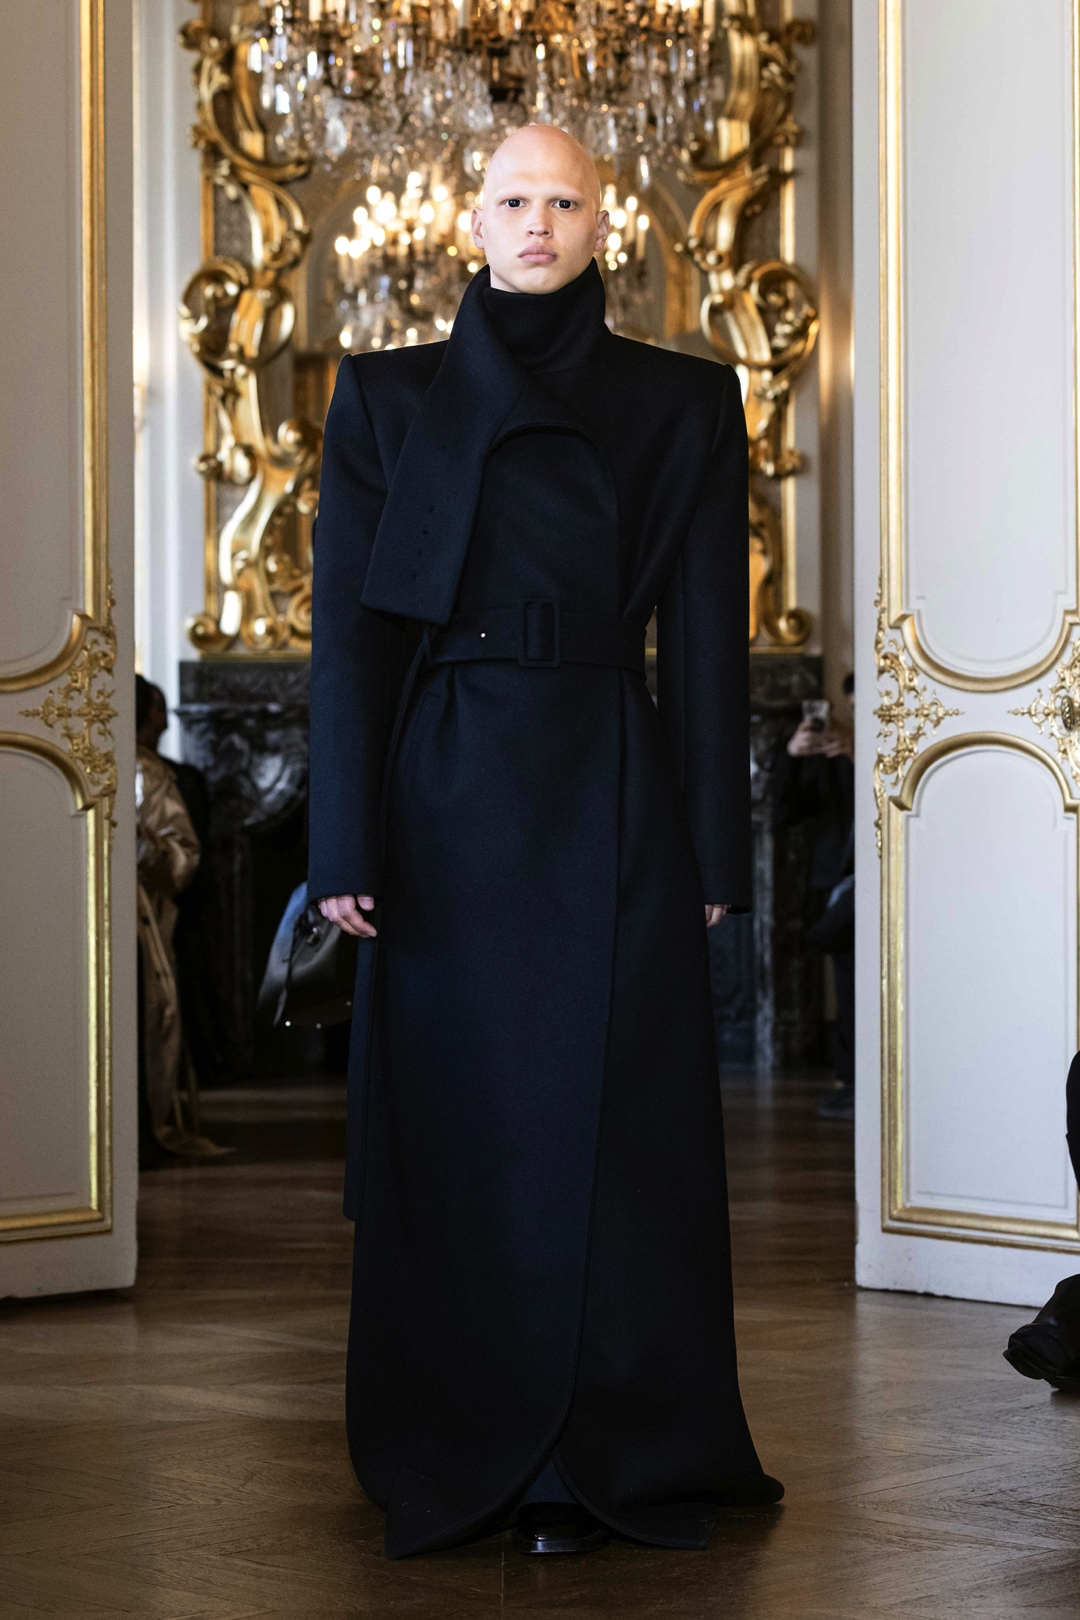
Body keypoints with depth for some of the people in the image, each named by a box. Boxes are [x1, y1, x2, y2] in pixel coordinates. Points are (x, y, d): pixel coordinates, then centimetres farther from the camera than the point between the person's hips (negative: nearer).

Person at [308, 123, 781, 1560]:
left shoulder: (682, 404, 5)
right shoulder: (389, 399, 5)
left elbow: (707, 637, 3)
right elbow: (350, 630, 1)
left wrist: (715, 851, -2)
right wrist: (348, 845, -6)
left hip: (611, 801, 0)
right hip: (449, 800, 0)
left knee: (609, 1124, 1)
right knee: (458, 1124, 4)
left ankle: (595, 1459, 9)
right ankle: (460, 1455, 15)